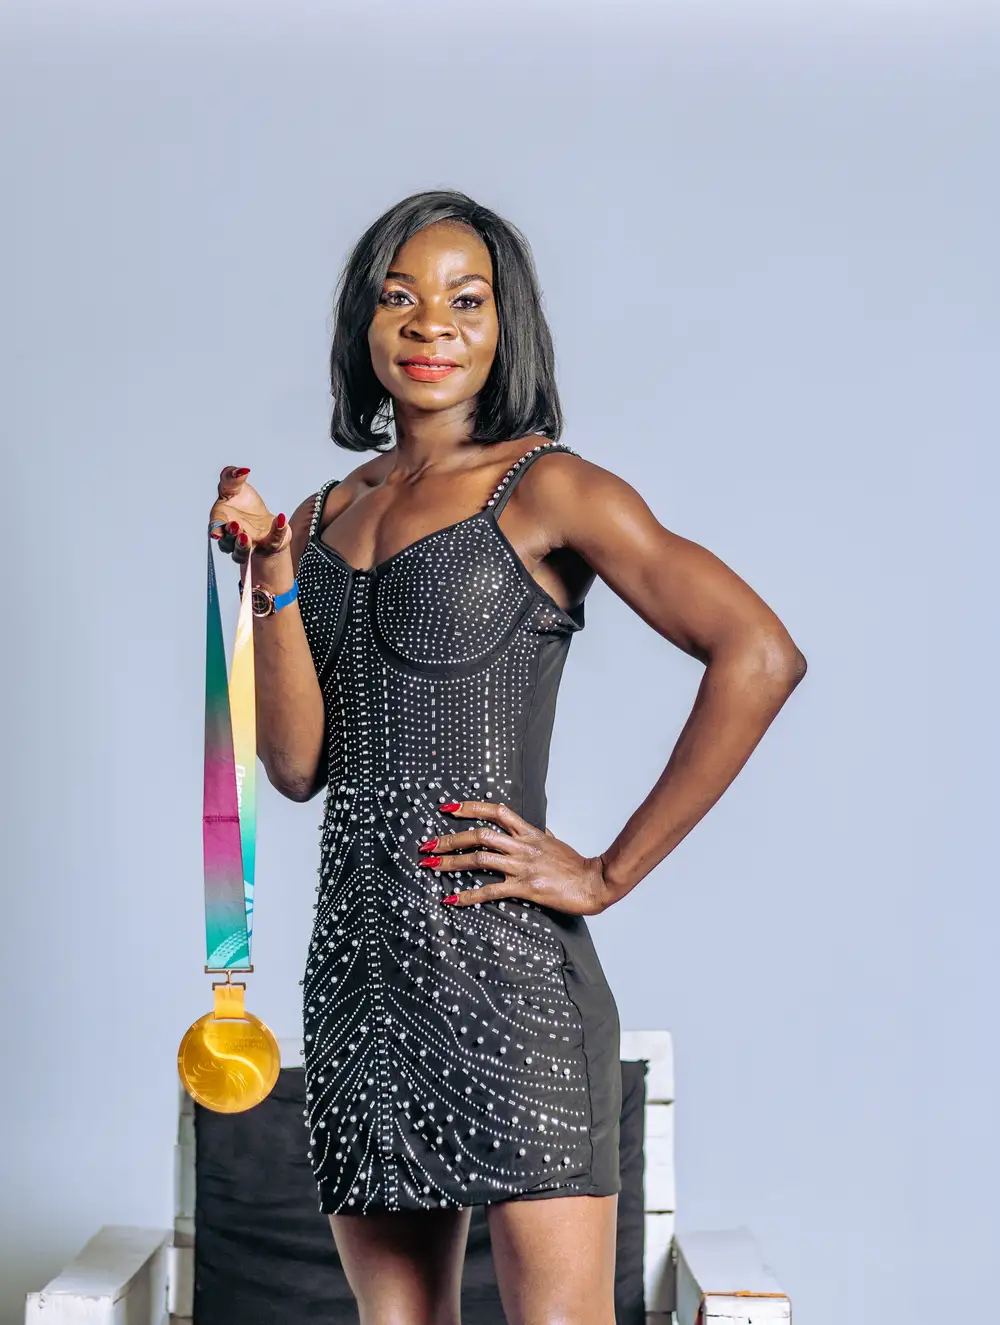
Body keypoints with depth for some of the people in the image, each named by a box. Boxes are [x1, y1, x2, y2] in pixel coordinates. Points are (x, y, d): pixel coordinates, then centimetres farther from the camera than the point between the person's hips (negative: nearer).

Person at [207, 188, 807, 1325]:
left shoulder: (547, 487, -3)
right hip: (354, 957, 6)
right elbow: (297, 764, 8)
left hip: (498, 953, -6)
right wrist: (271, 576, -4)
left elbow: (760, 656, -15)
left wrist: (609, 877, -13)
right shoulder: (326, 514, 15)